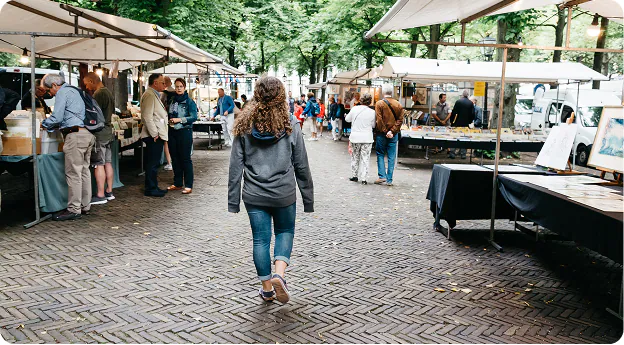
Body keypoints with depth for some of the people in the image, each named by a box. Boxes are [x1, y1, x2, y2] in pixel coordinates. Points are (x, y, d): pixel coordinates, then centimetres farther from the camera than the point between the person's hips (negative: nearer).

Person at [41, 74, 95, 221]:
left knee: (73, 173, -6)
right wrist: (52, 125, 24)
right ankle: (85, 206, 20)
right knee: (84, 171, 13)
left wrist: (44, 124, 6)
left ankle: (74, 210, -4)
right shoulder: (75, 91, 23)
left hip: (75, 136, -10)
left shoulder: (62, 93, -6)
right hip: (87, 134, 10)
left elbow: (57, 118, -12)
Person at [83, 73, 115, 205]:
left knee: (98, 164, -6)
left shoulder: (98, 94, -14)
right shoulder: (109, 93, 15)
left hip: (99, 133, -9)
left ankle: (100, 195, -4)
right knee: (108, 163, 12)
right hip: (108, 132, 10)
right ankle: (109, 192, 18)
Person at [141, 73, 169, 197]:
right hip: (154, 136, -10)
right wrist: (154, 134, -19)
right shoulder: (149, 95, -13)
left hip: (157, 135, 10)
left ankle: (153, 187, 22)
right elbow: (147, 116, -21)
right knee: (152, 163, -5)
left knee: (154, 163, 15)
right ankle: (150, 189, 1)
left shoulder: (154, 95, 21)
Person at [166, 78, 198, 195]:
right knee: (175, 158, 10)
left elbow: (194, 117, -12)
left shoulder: (189, 102, -4)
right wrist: (169, 120, 4)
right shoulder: (171, 100, 11)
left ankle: (188, 186, 0)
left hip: (185, 132, -6)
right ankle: (177, 183, 21)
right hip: (172, 132, 6)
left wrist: (179, 120, -17)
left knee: (185, 158, -4)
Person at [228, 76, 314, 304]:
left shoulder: (244, 126, -3)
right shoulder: (290, 126, -7)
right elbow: (301, 166, -2)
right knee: (285, 232, 19)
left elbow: (235, 166, -2)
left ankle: (267, 288, 22)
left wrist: (233, 200, 4)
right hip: (284, 194, -1)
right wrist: (308, 198, 6)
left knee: (260, 239, 12)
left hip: (254, 195, 1)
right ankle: (279, 274, -2)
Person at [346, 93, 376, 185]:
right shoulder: (372, 112, -10)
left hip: (355, 137, 1)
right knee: (365, 159, 4)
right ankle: (363, 178, 1)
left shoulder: (354, 109, -7)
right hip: (367, 138, -1)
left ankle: (354, 176, 24)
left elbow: (347, 119, 9)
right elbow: (373, 125, 2)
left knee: (355, 157, 16)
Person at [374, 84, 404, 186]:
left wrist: (385, 132, -7)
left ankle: (382, 176, -1)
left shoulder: (379, 103, -8)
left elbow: (379, 120, -12)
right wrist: (392, 131, -7)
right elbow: (400, 120, -3)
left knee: (380, 154, 10)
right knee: (391, 157, 6)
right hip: (394, 134, 3)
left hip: (382, 133, -3)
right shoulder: (398, 105, 3)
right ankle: (389, 180, 8)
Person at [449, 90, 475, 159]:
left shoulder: (458, 101, -7)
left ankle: (452, 153, 2)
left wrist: (451, 121, 3)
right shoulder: (471, 103, 0)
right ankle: (463, 154, 8)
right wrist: (469, 122, 15)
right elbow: (473, 114, 2)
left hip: (458, 123, -2)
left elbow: (454, 113, -7)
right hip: (466, 124, 2)